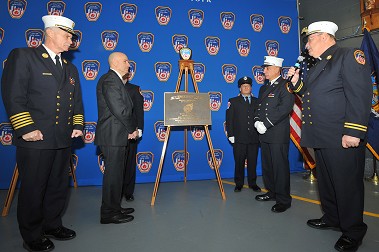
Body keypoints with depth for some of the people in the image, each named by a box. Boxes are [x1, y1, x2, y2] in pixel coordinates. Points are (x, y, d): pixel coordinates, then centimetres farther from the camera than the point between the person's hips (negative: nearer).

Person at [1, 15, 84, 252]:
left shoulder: (71, 68, 17)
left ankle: (52, 225, 34)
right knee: (33, 189, 6)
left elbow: (77, 100, 20)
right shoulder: (22, 56, -3)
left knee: (59, 186, 15)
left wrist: (78, 125, 9)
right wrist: (27, 129, -16)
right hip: (35, 140, -6)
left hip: (63, 140, 7)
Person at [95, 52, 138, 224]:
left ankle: (114, 208, 28)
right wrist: (132, 129, -8)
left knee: (117, 173, 16)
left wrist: (130, 129, 9)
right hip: (113, 137, -10)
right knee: (113, 174, -3)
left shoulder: (115, 80, 20)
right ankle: (109, 214, 9)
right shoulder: (110, 80, -13)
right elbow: (119, 110, -20)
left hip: (117, 136, 10)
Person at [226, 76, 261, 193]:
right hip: (239, 138, -2)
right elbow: (229, 119, 1)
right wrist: (231, 135, -6)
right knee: (239, 162, 4)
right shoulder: (233, 101, 6)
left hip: (254, 138, 2)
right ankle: (239, 183, 18)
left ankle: (252, 183, 22)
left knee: (253, 162, 8)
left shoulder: (257, 101, 12)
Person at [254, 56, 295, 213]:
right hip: (264, 134, 8)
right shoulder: (263, 88, 21)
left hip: (278, 134, -8)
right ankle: (272, 192, 29)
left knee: (280, 167, -4)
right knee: (267, 166, 14)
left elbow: (285, 108, -17)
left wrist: (265, 123, -18)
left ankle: (284, 200, 7)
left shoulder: (285, 85, -5)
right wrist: (257, 121, -1)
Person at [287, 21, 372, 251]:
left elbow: (360, 96, -18)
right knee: (326, 182, 19)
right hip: (321, 138, 9)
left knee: (347, 185, 3)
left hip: (343, 139, -9)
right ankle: (332, 218, 36)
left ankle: (353, 232, 20)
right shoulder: (318, 66, 19)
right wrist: (297, 83, 8)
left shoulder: (350, 56, -8)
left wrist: (353, 132, -23)